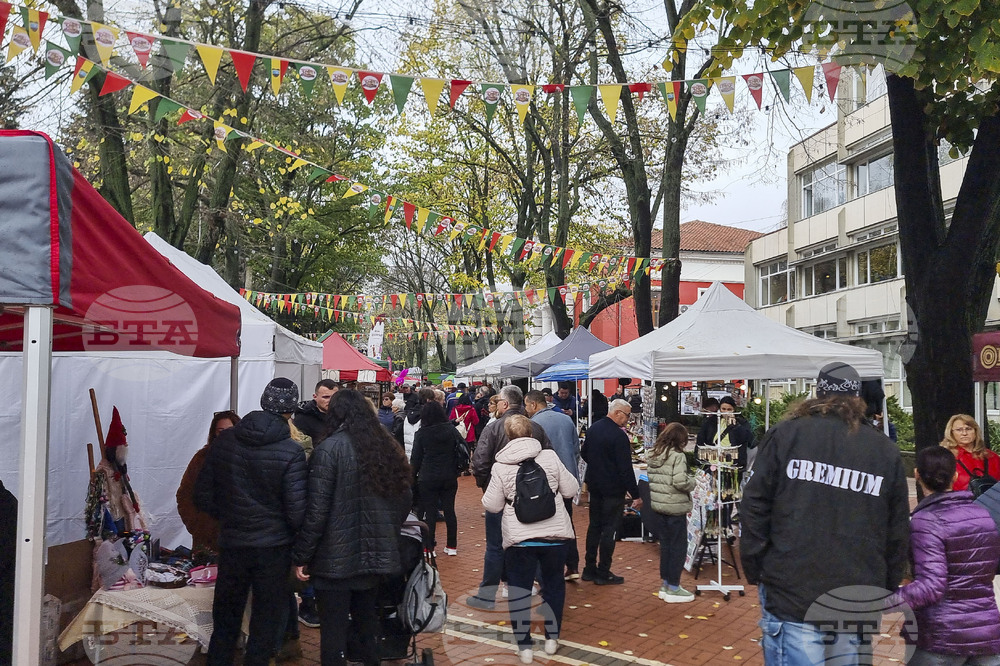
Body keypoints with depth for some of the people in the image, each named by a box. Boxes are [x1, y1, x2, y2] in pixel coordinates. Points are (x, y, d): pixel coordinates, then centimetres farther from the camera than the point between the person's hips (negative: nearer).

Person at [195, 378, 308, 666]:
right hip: (274, 548, -3)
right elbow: (297, 511, -18)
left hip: (231, 545, 3)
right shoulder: (291, 452, -17)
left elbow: (202, 496, 1)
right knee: (265, 624, 13)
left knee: (225, 622, 21)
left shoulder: (224, 440, -4)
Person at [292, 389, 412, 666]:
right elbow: (403, 503, 13)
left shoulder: (329, 449, -12)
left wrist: (301, 556, -9)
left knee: (333, 632, 4)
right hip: (375, 556, 6)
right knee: (367, 622, 21)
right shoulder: (388, 448, 6)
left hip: (336, 559, -6)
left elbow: (316, 510, -16)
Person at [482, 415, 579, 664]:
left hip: (518, 537, -1)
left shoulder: (501, 466, -7)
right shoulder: (550, 456, -5)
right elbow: (571, 490, 1)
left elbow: (491, 506, -3)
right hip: (554, 533, 2)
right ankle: (552, 638, 28)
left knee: (519, 590, 11)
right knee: (553, 584, 20)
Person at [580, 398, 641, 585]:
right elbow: (625, 468, -22)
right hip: (613, 489, -8)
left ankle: (589, 569, 22)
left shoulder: (594, 428, 4)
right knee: (609, 530, 1)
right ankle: (603, 573, 6)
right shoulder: (619, 435, -21)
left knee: (594, 526, 16)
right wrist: (636, 495, -17)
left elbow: (584, 453, 16)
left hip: (594, 485, 8)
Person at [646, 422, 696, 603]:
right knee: (678, 547, 4)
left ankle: (665, 584, 24)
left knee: (665, 545, 17)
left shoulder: (653, 455, 10)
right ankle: (673, 589, 9)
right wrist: (692, 482, -4)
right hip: (675, 508, -7)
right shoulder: (678, 456, -14)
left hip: (655, 506, 7)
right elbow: (680, 481, -22)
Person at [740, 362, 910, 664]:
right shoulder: (886, 451, 8)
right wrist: (885, 594, 17)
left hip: (791, 597, -3)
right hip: (859, 605, 3)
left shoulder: (785, 434, 0)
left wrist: (755, 571, 4)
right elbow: (897, 533, 9)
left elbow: (755, 506, -3)